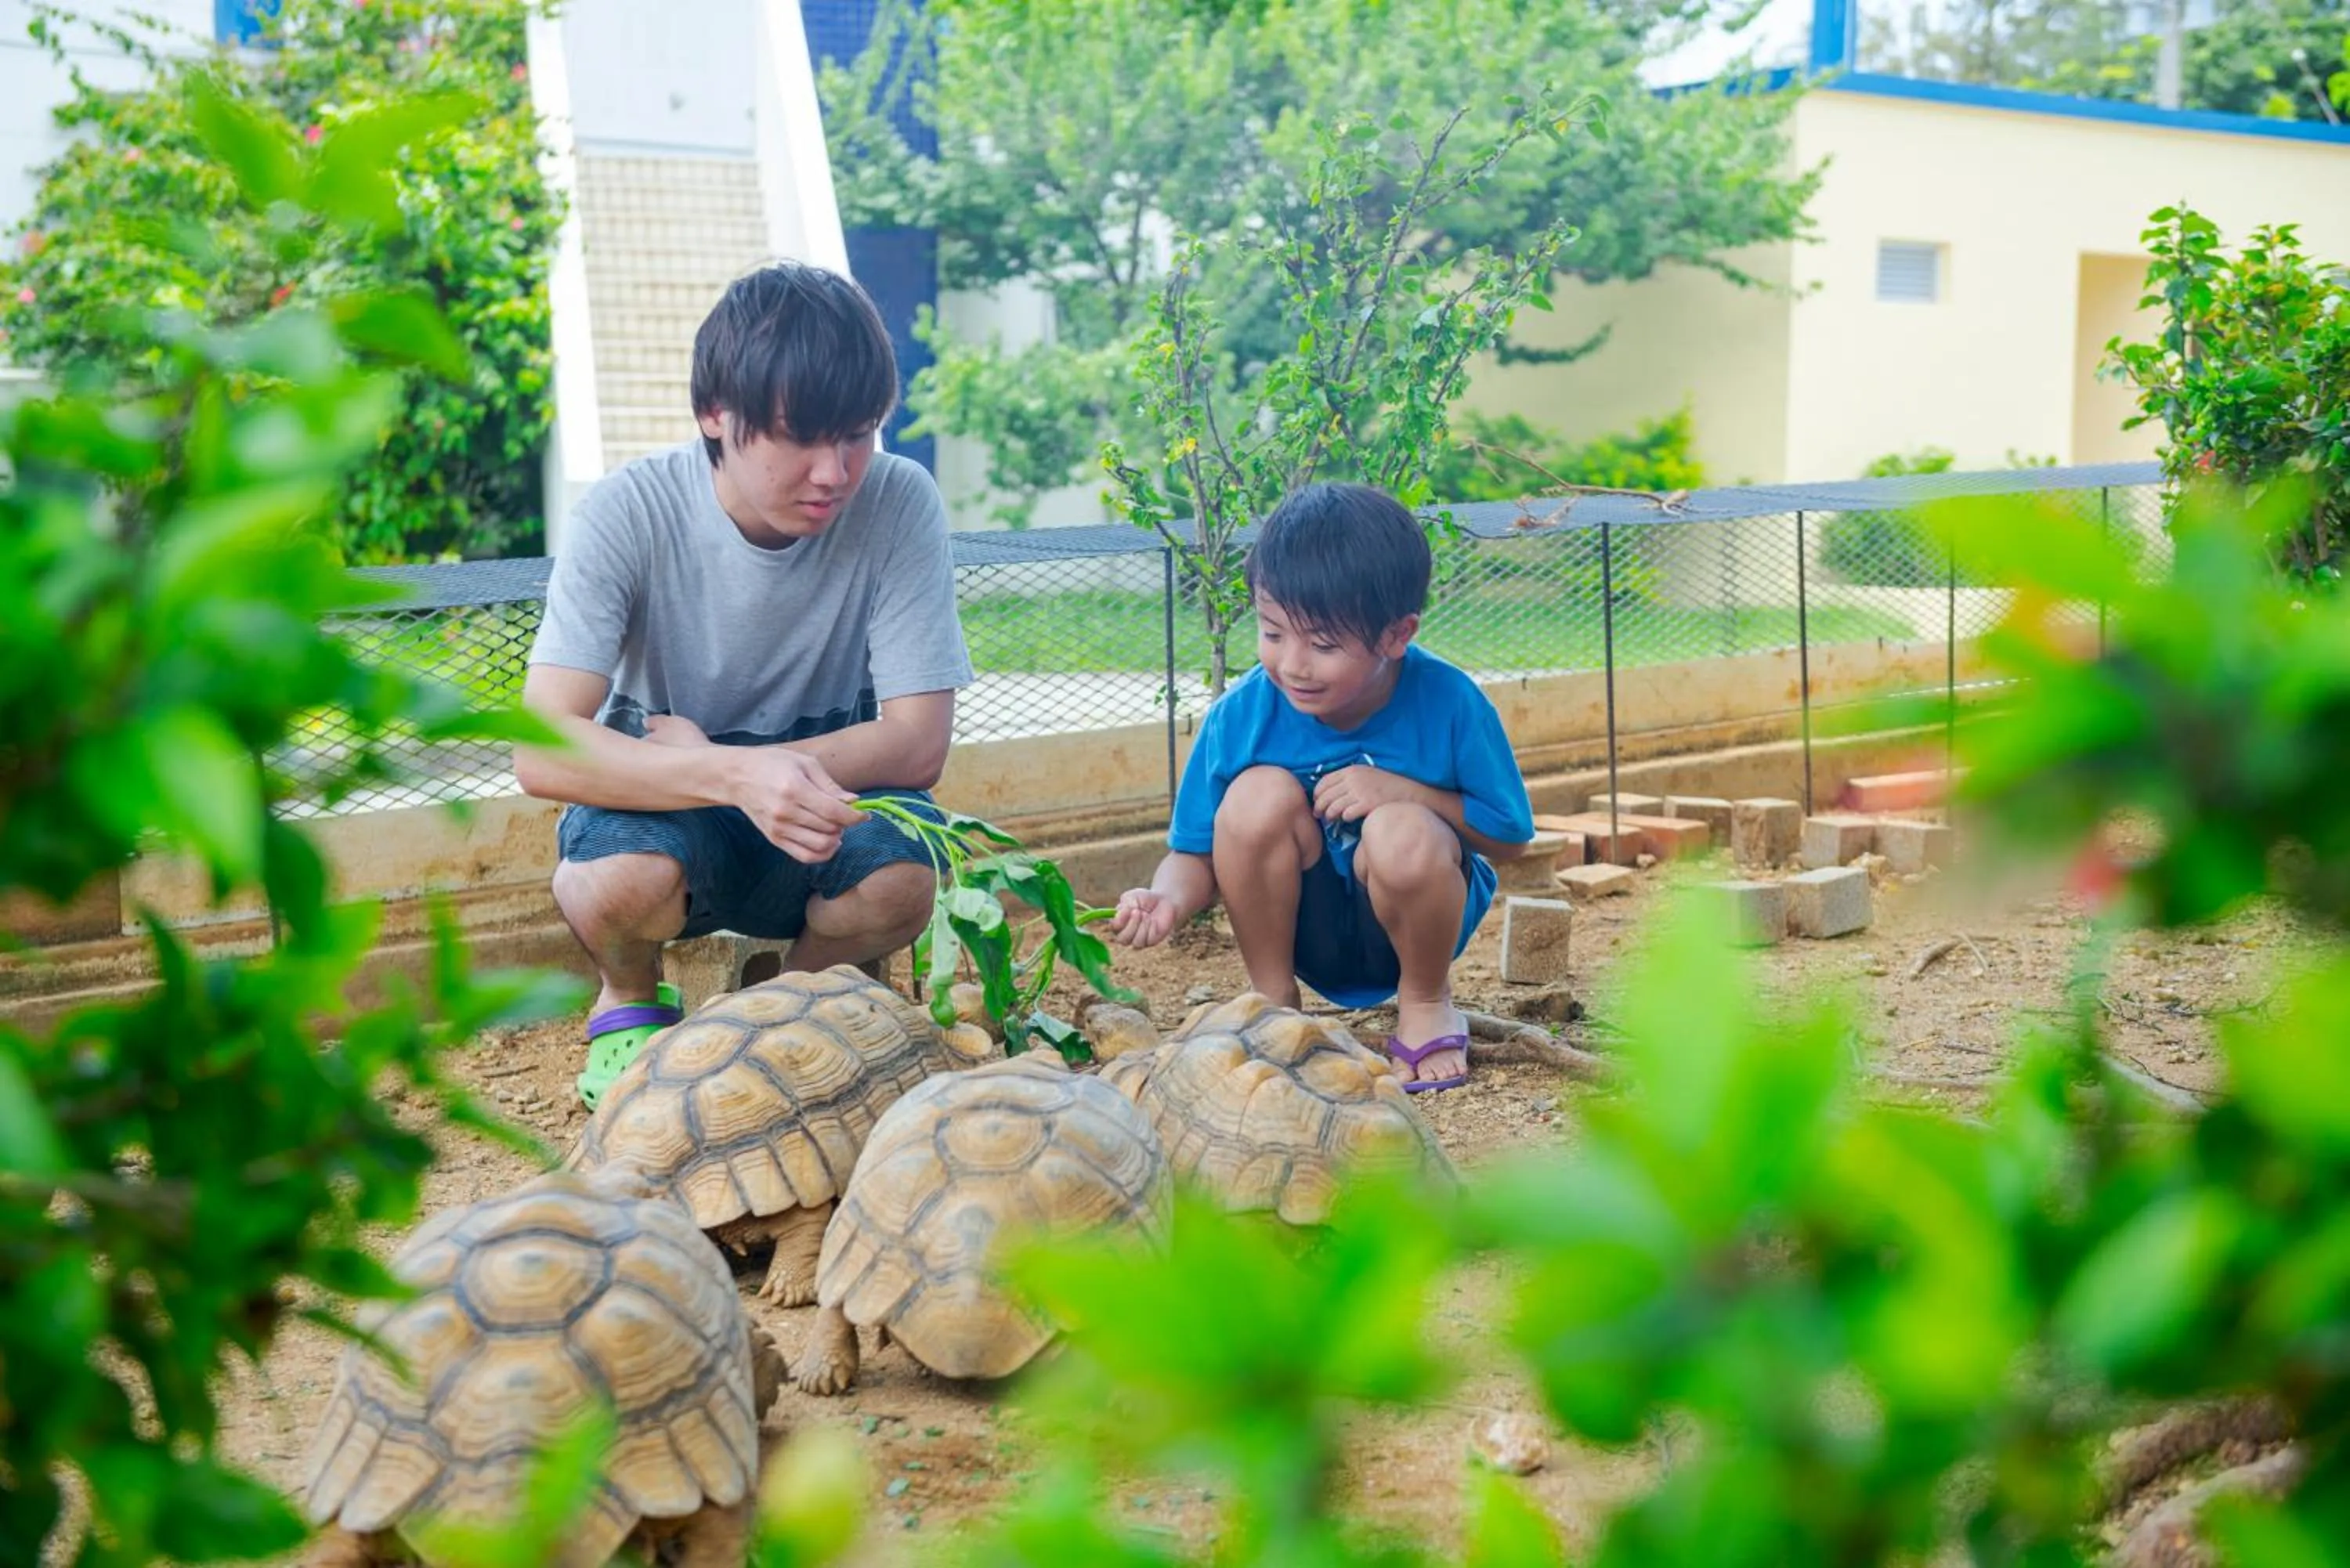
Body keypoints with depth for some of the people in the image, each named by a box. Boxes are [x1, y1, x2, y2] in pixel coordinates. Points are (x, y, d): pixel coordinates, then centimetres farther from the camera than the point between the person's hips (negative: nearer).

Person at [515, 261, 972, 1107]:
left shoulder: (899, 504, -17)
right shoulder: (629, 513, -20)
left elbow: (918, 742, -17)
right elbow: (542, 750, -27)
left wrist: (706, 752, -22)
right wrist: (734, 775, -43)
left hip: (831, 783, 1)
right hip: (659, 794, -1)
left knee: (900, 878, -32)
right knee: (626, 880, -35)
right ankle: (630, 1004, 4)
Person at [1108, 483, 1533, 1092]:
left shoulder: (1449, 703, -19)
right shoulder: (1239, 716, -16)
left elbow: (1508, 835, -12)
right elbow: (1197, 852, -10)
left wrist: (1400, 791, -25)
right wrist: (1167, 898, -34)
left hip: (1410, 923, -1)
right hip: (1307, 930, 1)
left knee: (1402, 834, -35)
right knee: (1260, 794, -27)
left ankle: (1426, 1004, -1)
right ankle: (1272, 1005, -4)